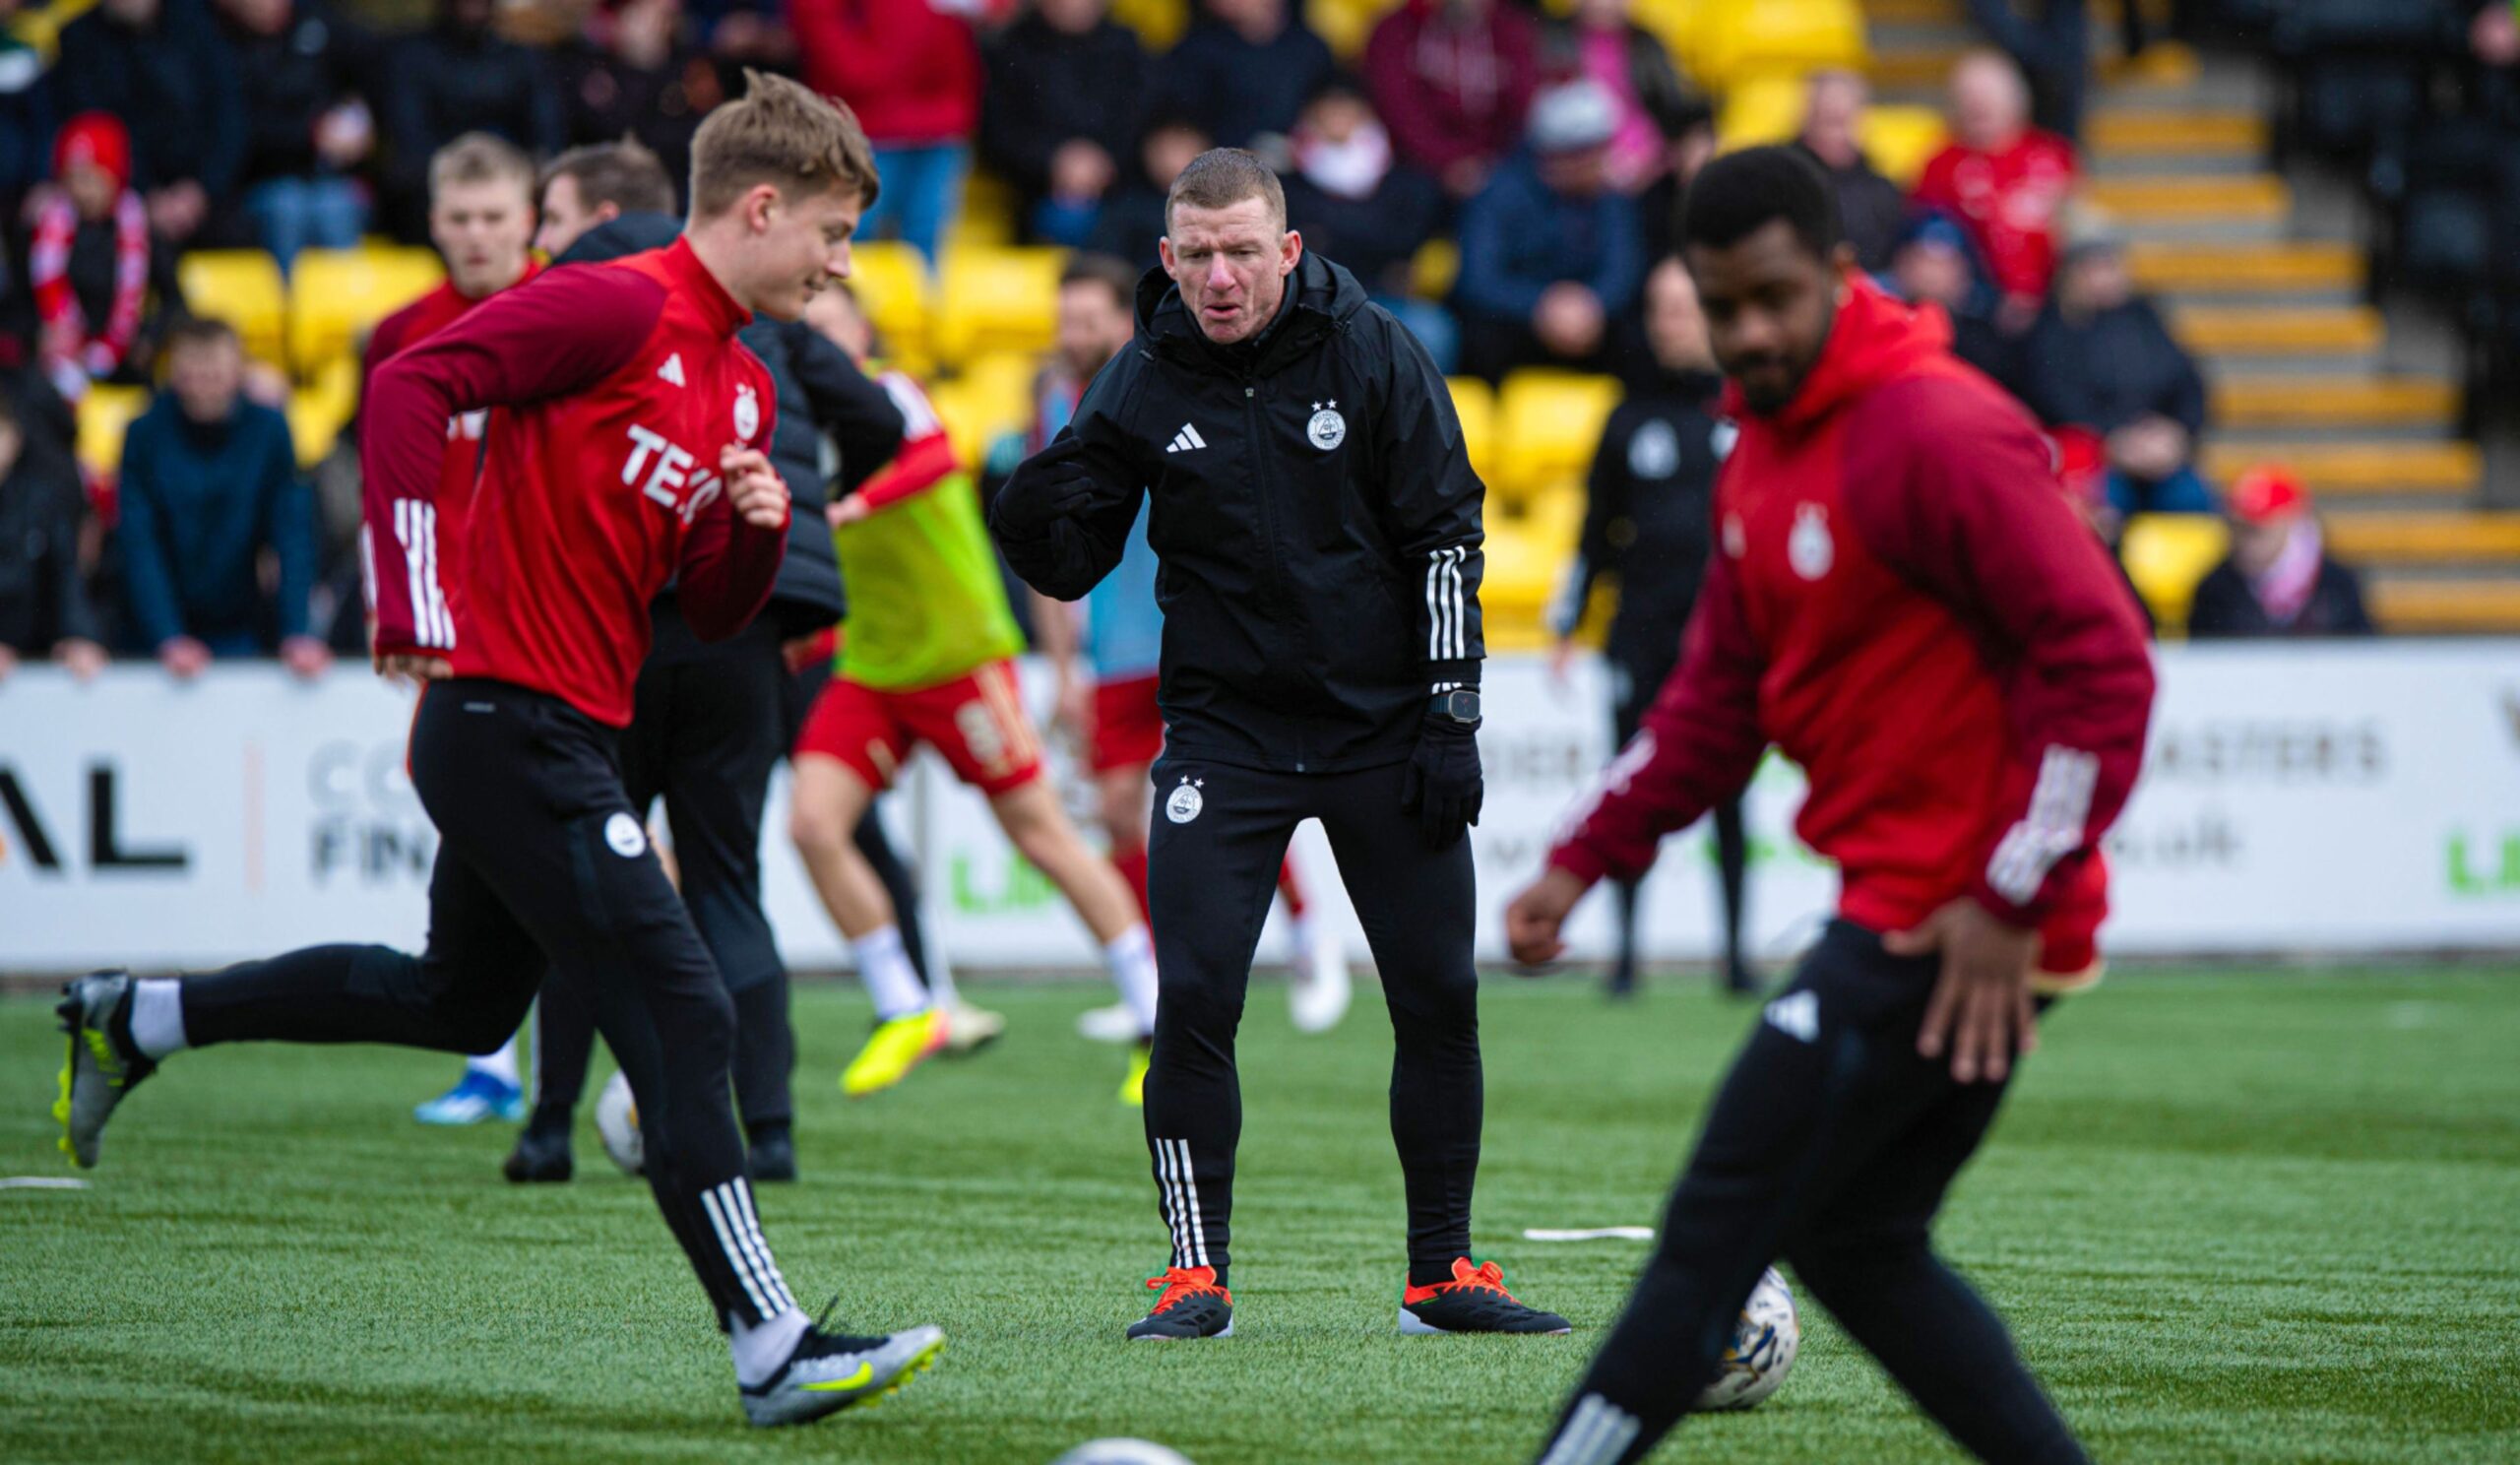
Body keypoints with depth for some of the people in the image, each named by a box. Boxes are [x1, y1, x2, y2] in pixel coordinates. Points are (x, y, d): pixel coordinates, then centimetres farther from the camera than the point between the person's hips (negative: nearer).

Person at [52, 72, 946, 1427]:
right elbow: (412, 387, -21)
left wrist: (760, 527, -3)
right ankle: (772, 1352, -11)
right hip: (516, 729, -11)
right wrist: (414, 605, -24)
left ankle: (134, 1020, 37)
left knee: (464, 1001, 25)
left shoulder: (743, 388, 15)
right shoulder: (618, 309, -13)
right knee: (681, 1017, -12)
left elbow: (714, 614, 19)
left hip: (555, 739, 11)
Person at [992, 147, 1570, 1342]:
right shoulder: (1142, 386, -2)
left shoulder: (1373, 355, -6)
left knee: (1439, 997, 1)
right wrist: (1034, 519, -21)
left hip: (1382, 728, 0)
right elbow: (1074, 567, 2)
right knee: (1193, 995, -12)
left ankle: (1443, 1272, 13)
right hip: (1226, 728, 0)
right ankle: (1198, 1273, -1)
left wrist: (1451, 716, -6)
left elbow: (1445, 536, -2)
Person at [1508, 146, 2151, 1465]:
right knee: (1856, 1245, 13)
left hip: (1961, 929, -10)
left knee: (1716, 1232, -8)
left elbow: (2101, 662, -20)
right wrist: (1585, 858, 12)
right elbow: (1717, 700, 21)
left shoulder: (1941, 437, -16)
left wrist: (2014, 900, -22)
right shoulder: (1760, 454, 13)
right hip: (1894, 903, 10)